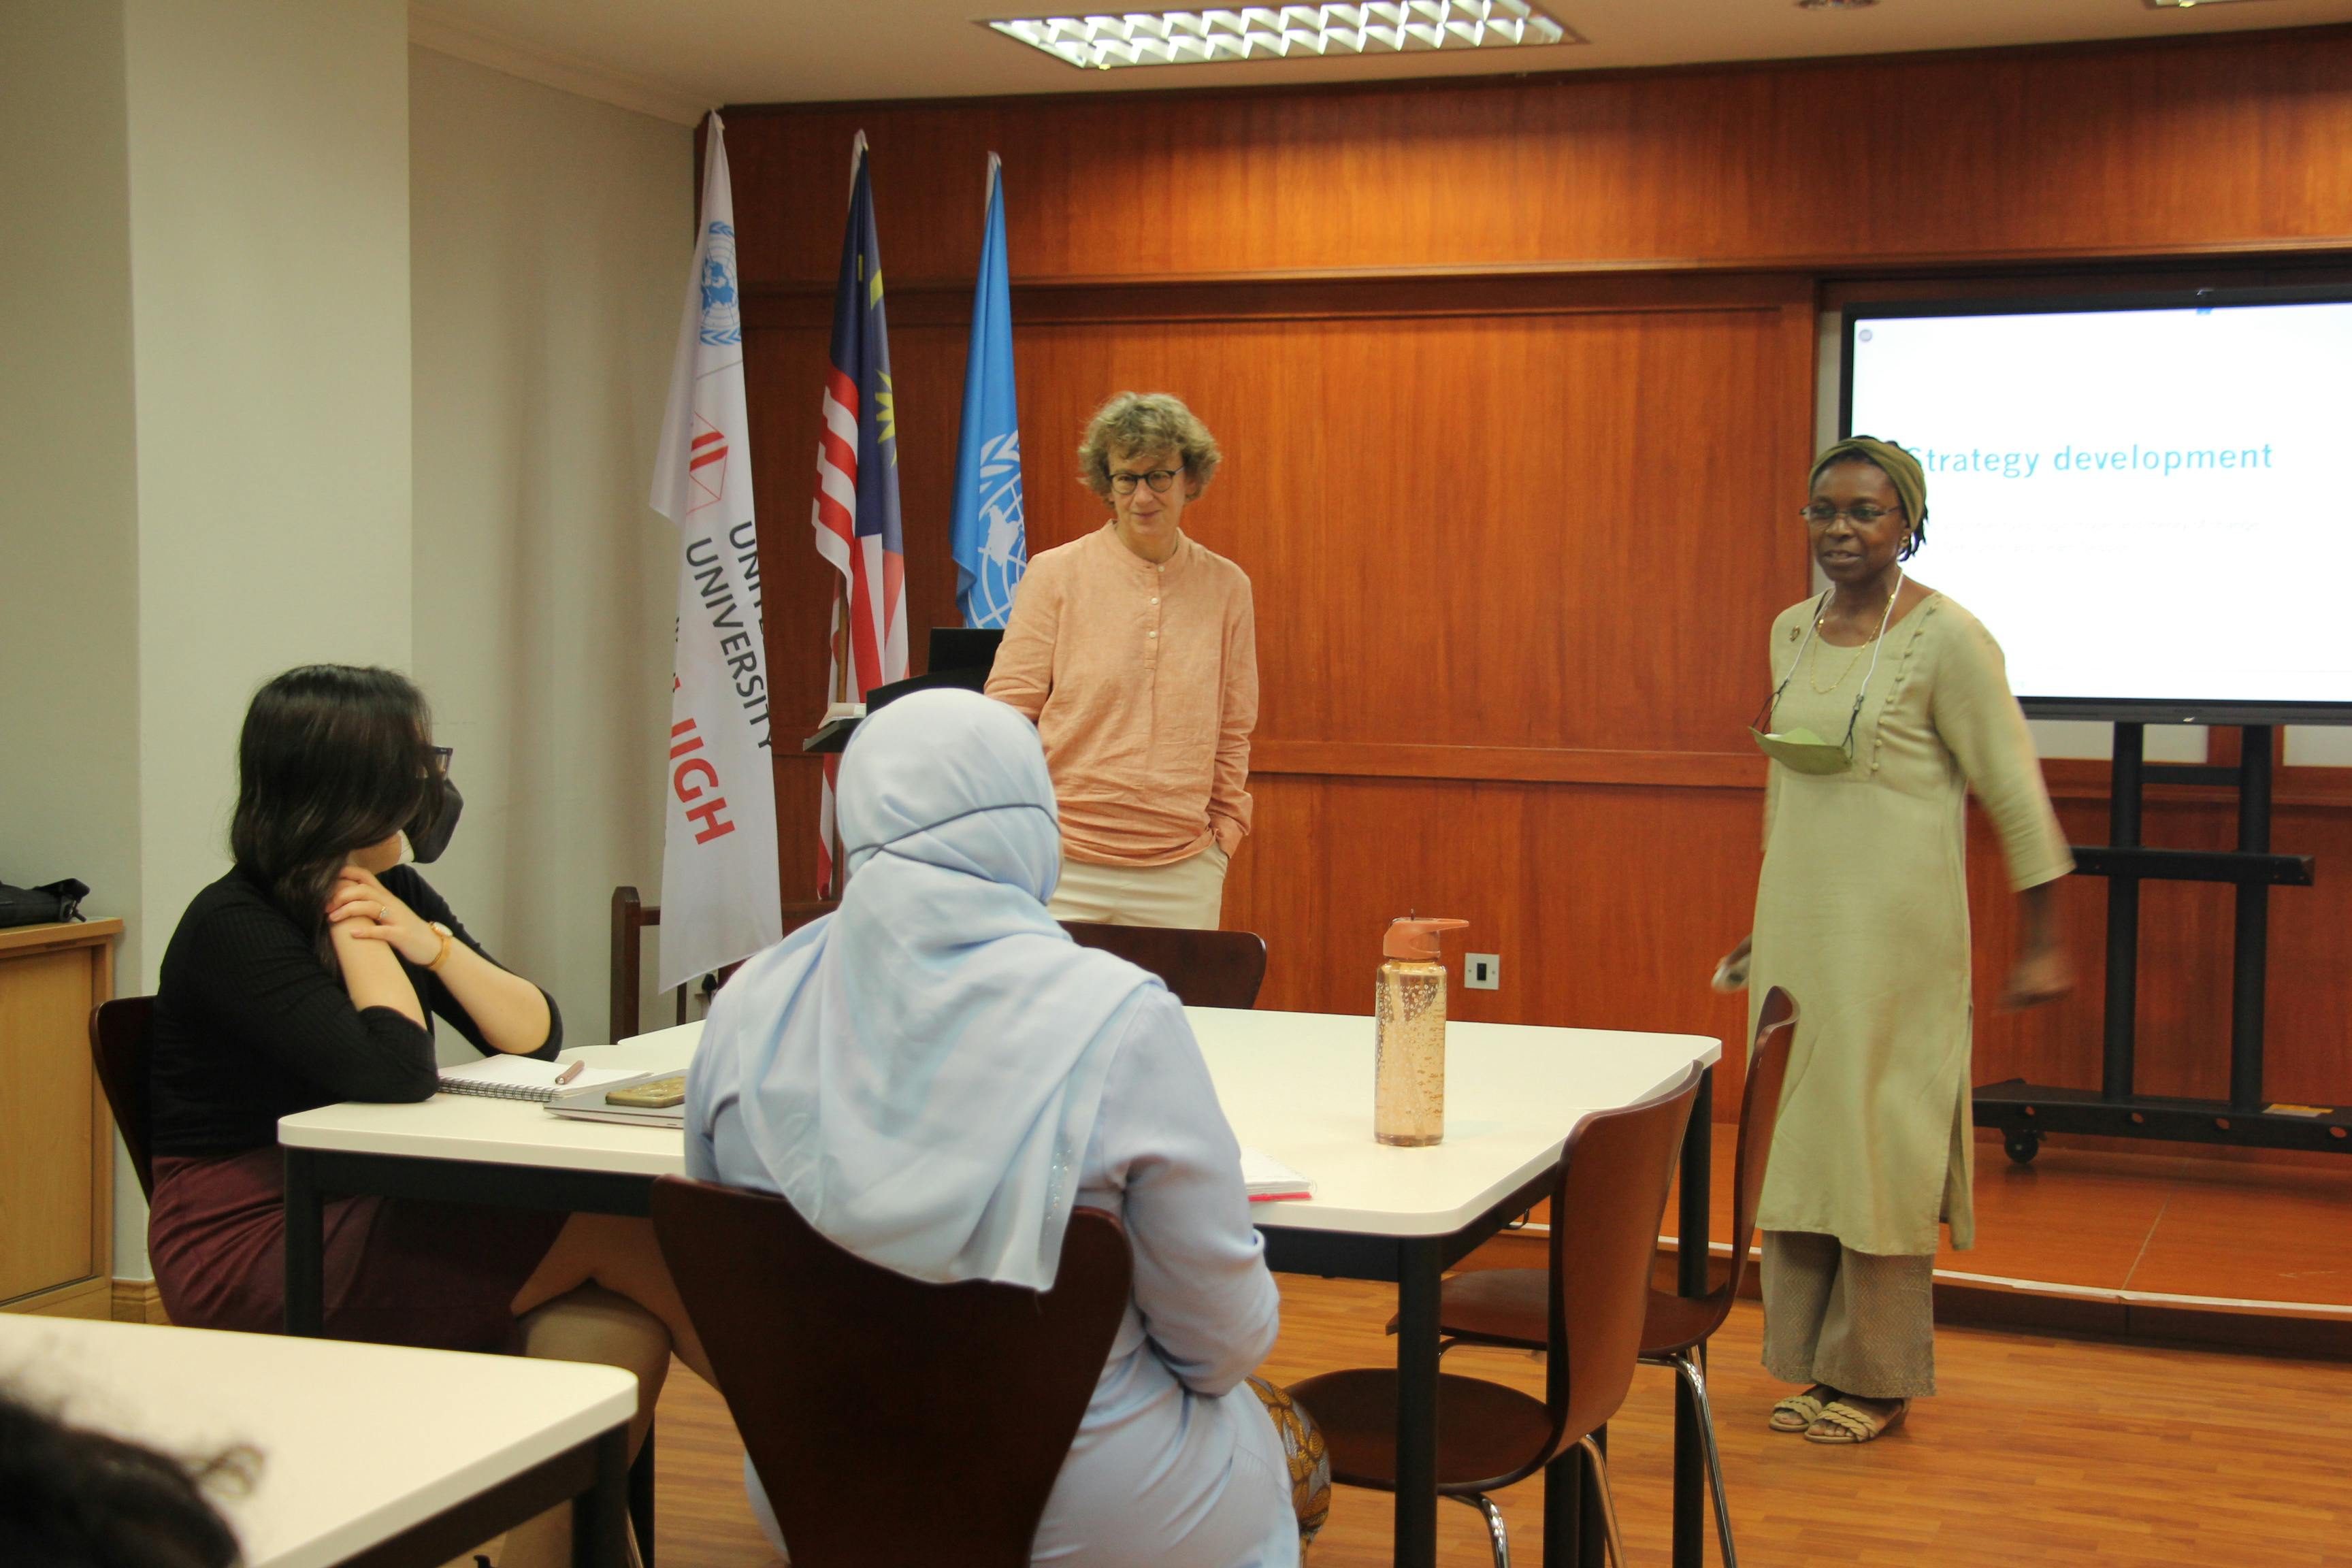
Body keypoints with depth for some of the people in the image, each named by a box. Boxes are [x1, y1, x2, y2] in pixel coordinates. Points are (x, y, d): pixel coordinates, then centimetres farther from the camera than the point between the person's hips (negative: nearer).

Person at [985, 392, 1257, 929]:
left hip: (1182, 869, 2)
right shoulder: (1055, 574, 1)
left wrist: (1227, 824, 9)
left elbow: (1234, 729, 15)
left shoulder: (1227, 587, 8)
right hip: (1065, 864, -2)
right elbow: (1009, 712, 2)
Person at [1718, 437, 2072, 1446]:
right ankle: (1816, 1361, 22)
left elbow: (2016, 796, -9)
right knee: (1796, 1136, 10)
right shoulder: (1793, 631, 9)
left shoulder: (1946, 638, -11)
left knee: (1878, 1139, -1)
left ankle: (1880, 1379, 13)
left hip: (1897, 931, -7)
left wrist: (2043, 944, -9)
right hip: (1797, 924, 7)